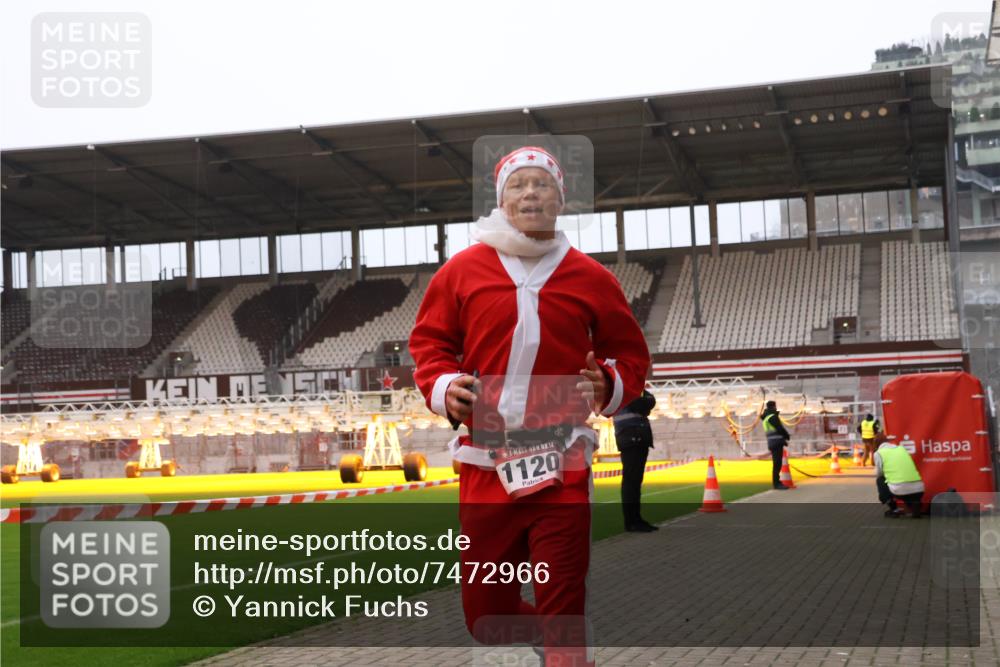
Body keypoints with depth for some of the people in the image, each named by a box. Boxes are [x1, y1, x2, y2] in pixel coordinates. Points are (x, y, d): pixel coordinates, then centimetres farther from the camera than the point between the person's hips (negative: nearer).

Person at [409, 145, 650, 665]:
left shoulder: (590, 278, 5)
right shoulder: (462, 270, 5)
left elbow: (630, 353, 13)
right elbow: (428, 340, 13)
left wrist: (610, 386, -7)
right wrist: (443, 387, -6)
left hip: (562, 469, -1)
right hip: (485, 463, 2)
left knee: (563, 608, -3)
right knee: (485, 615, 9)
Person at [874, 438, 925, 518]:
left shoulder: (879, 453, 9)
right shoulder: (902, 448, 24)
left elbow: (879, 475, 16)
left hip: (899, 490, -5)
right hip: (919, 489, 5)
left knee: (880, 481, 25)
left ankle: (892, 510, 18)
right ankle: (915, 506, 11)